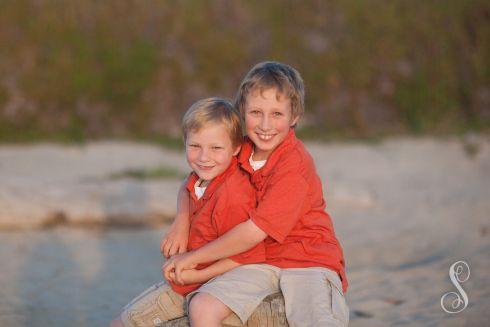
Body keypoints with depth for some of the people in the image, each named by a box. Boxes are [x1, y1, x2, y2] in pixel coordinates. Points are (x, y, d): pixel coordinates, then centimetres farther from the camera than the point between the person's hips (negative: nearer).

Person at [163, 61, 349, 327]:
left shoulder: (295, 164, -18)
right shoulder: (240, 151, 5)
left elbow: (255, 232, -19)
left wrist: (192, 258, -10)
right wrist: (181, 222, -3)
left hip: (309, 259, -6)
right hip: (263, 262, 6)